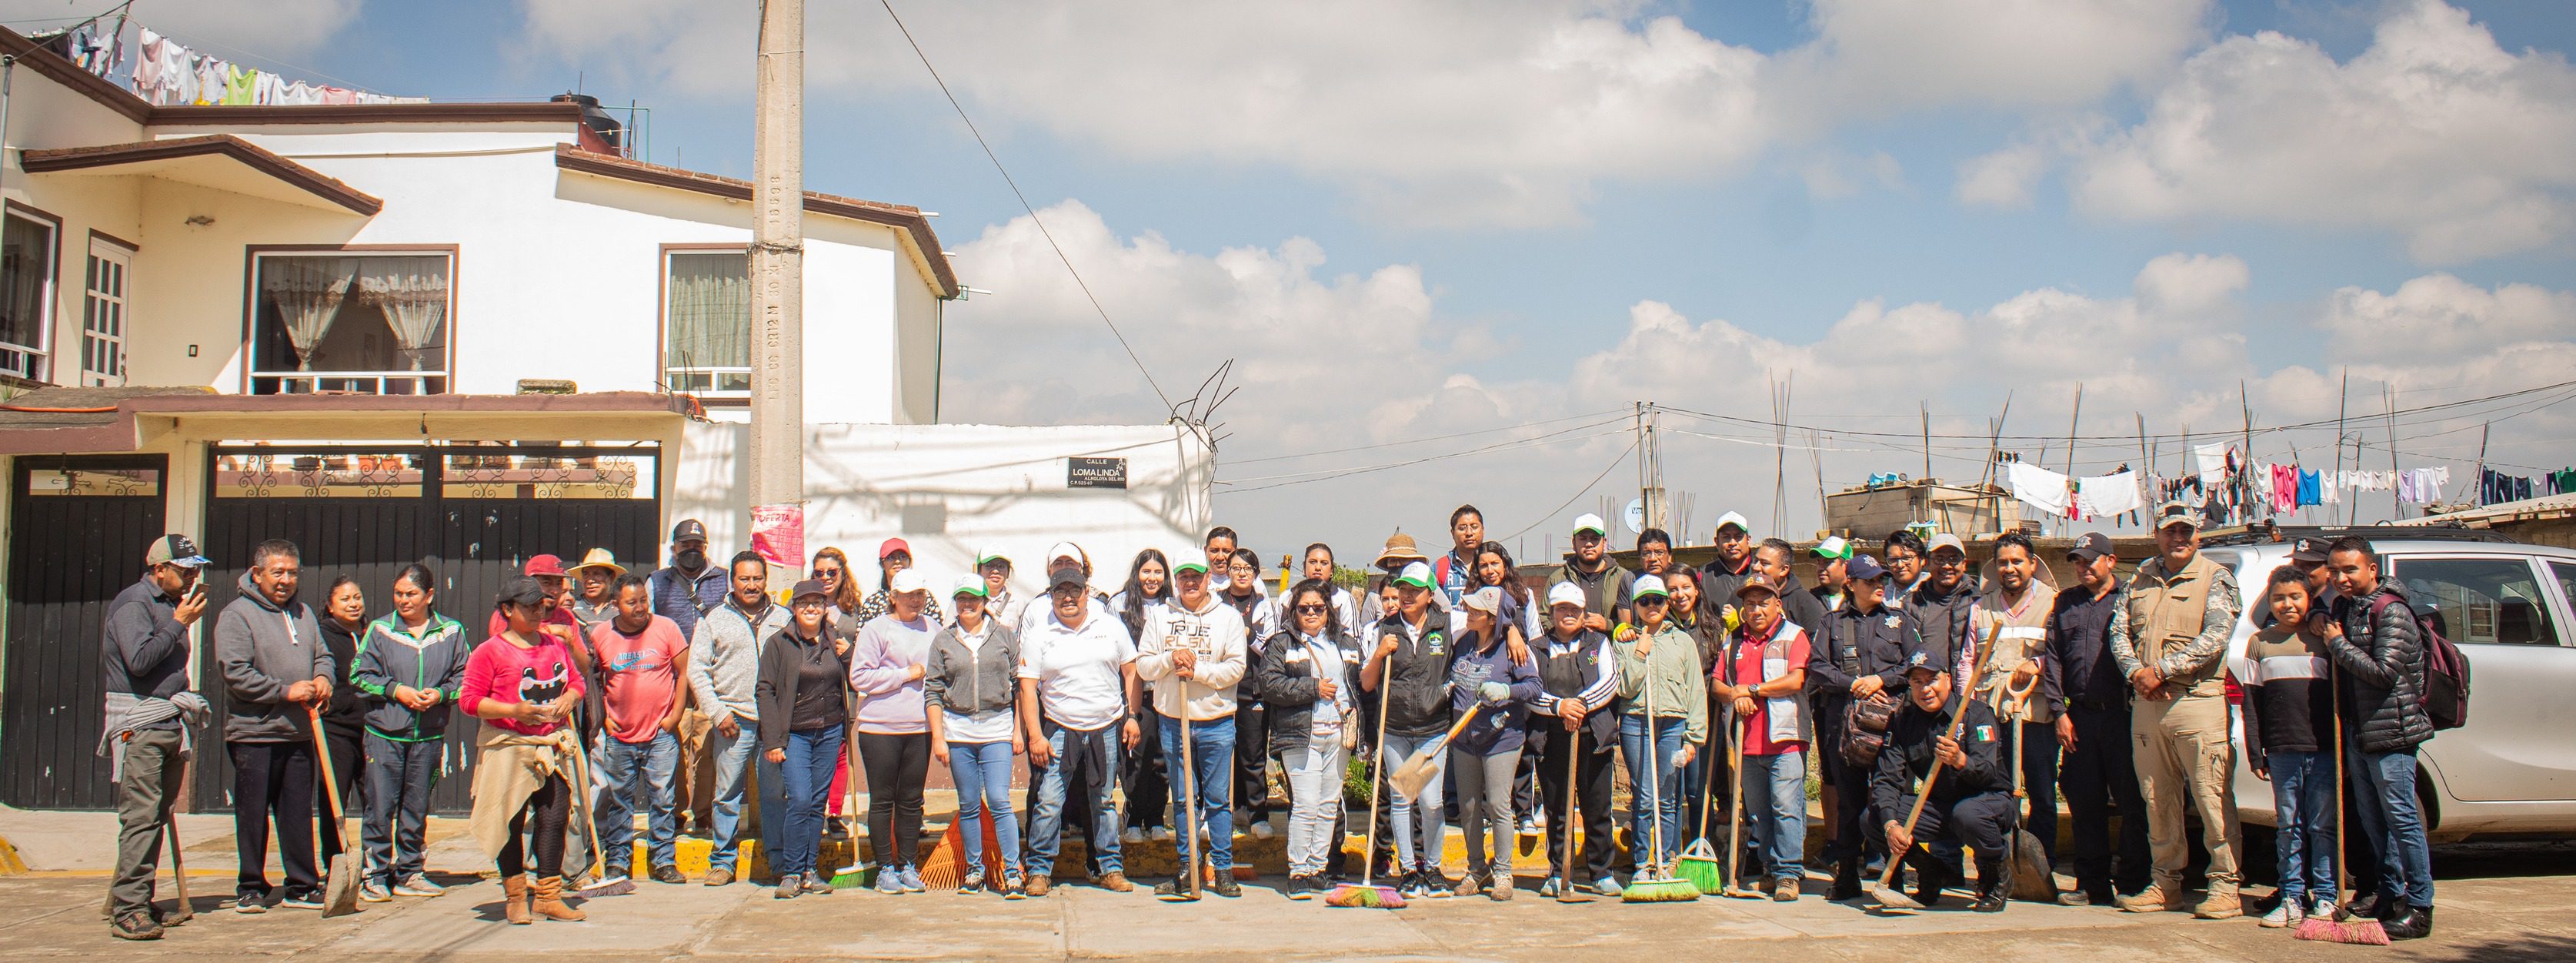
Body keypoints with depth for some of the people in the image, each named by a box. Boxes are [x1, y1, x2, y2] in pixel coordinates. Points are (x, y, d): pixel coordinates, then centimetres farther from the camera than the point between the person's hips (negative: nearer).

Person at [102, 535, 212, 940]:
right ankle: (128, 910, -11)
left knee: (157, 816, 9)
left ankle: (135, 899, 16)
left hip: (170, 722, 9)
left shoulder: (172, 604, 19)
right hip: (139, 725, -9)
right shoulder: (133, 603, -7)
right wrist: (179, 624, -14)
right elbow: (139, 660, -20)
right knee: (141, 816, -12)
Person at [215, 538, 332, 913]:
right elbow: (235, 673, -14)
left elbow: (323, 655, 21)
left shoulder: (302, 612, 14)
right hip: (253, 734, -5)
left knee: (299, 815, 9)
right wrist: (286, 690, -15)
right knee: (253, 817, 3)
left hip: (299, 734, 6)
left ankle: (303, 888, 15)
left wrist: (323, 677, -1)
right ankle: (251, 889, 14)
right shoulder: (237, 615, -7)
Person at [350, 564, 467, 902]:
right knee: (380, 806, -3)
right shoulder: (379, 630, 0)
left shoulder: (451, 632, 3)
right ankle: (375, 875, 5)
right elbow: (360, 676, 0)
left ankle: (409, 874, 20)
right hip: (384, 733, -2)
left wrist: (441, 693, -11)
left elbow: (464, 677, 7)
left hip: (429, 735, 2)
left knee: (417, 808, 10)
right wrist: (396, 690, -11)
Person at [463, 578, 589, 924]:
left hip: (553, 748, 5)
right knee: (511, 823, 0)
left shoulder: (555, 645, 14)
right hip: (508, 748, -5)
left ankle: (549, 897, 10)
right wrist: (514, 710, -19)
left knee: (554, 819, 2)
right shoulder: (490, 651, -4)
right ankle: (515, 897, 13)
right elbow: (469, 699, -8)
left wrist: (569, 699, -2)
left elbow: (576, 681, 22)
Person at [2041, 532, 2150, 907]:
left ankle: (2132, 884, 6)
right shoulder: (2065, 603, 16)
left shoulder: (2129, 599, 5)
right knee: (2084, 802, 6)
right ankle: (2092, 885, 14)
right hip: (2080, 717, 4)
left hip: (2121, 714, -4)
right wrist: (2059, 711, 3)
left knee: (2132, 801, -2)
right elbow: (2053, 659, 11)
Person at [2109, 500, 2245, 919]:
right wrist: (2135, 672, -8)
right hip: (2147, 702, 5)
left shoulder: (2216, 579, 0)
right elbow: (2119, 631, 11)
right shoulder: (2141, 578, 16)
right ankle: (2166, 882, 19)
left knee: (2212, 797, -6)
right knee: (2157, 798, 10)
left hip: (2198, 701, -5)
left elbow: (2214, 638, -12)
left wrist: (2161, 670, -15)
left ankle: (2225, 886, 0)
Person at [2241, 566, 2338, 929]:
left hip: (2324, 750, -1)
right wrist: (2255, 753, 1)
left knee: (2323, 826, 3)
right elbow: (2251, 702, 7)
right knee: (2288, 827, 6)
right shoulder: (2260, 643, 8)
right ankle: (2292, 899, 11)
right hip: (2282, 752, 1)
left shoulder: (2324, 639, 6)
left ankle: (2325, 898, 10)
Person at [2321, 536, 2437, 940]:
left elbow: (2383, 671, -20)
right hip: (2356, 731, 8)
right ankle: (2391, 894, 25)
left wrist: (2338, 644, -13)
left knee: (2401, 818, -5)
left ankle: (2419, 907, 0)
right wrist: (2329, 637, 1)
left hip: (2390, 732, -8)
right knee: (2374, 820, 14)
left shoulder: (2393, 612, -13)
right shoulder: (2344, 607, 11)